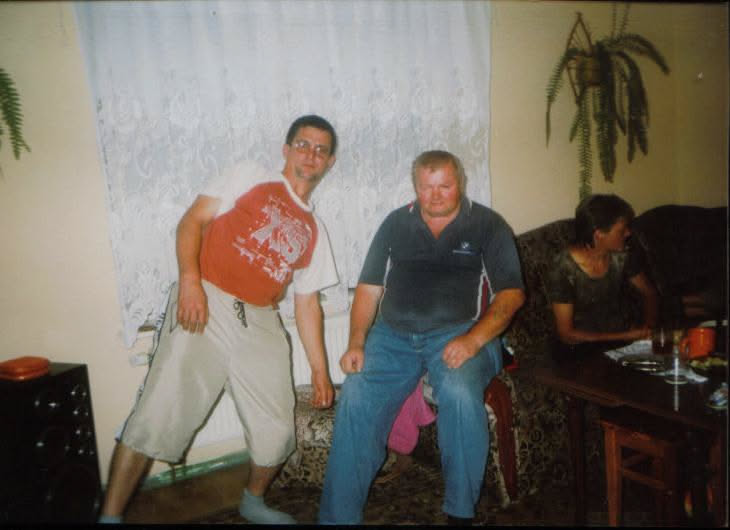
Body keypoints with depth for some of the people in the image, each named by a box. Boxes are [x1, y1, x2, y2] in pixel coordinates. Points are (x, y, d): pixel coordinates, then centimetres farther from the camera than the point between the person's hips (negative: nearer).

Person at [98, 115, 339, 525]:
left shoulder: (314, 232, 20)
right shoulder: (250, 177, 10)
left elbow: (308, 303, 19)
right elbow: (193, 220, 0)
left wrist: (320, 369, 14)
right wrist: (190, 280, -17)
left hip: (261, 324, 4)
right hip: (205, 306, -4)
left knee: (277, 432, 4)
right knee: (158, 417, -11)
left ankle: (254, 501, 32)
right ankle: (110, 516, 5)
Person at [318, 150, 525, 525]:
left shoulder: (487, 225, 6)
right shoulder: (396, 223, 14)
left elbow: (511, 293, -2)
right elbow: (369, 288, 12)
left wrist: (472, 340, -17)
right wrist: (356, 343, -3)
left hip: (460, 333, -2)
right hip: (393, 335, 2)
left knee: (460, 393, -33)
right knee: (355, 398, -22)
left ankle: (460, 511, -11)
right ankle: (338, 515, -7)